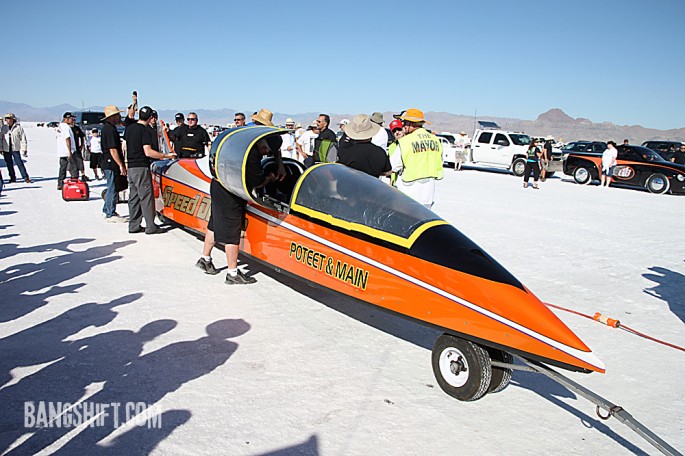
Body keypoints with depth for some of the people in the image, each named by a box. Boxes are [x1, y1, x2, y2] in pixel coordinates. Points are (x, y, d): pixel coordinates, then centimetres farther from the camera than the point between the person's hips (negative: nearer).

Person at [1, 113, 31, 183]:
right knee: (9, 164, 9)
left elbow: (23, 139, -1)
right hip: (6, 150, 3)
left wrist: (24, 149, -4)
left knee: (19, 163, -8)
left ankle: (26, 177, -3)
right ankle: (12, 178, 19)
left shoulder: (19, 127, -4)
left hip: (15, 149, -3)